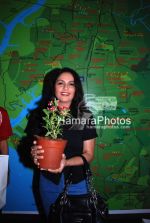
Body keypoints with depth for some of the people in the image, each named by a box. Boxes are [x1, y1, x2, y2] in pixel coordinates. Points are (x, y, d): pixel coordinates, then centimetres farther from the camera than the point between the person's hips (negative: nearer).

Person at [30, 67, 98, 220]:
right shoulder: (42, 114, -6)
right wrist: (34, 153, -21)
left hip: (77, 183, -2)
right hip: (48, 182, 2)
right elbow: (35, 144, 2)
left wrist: (66, 163, -25)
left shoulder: (86, 117, -11)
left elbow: (88, 154, -8)